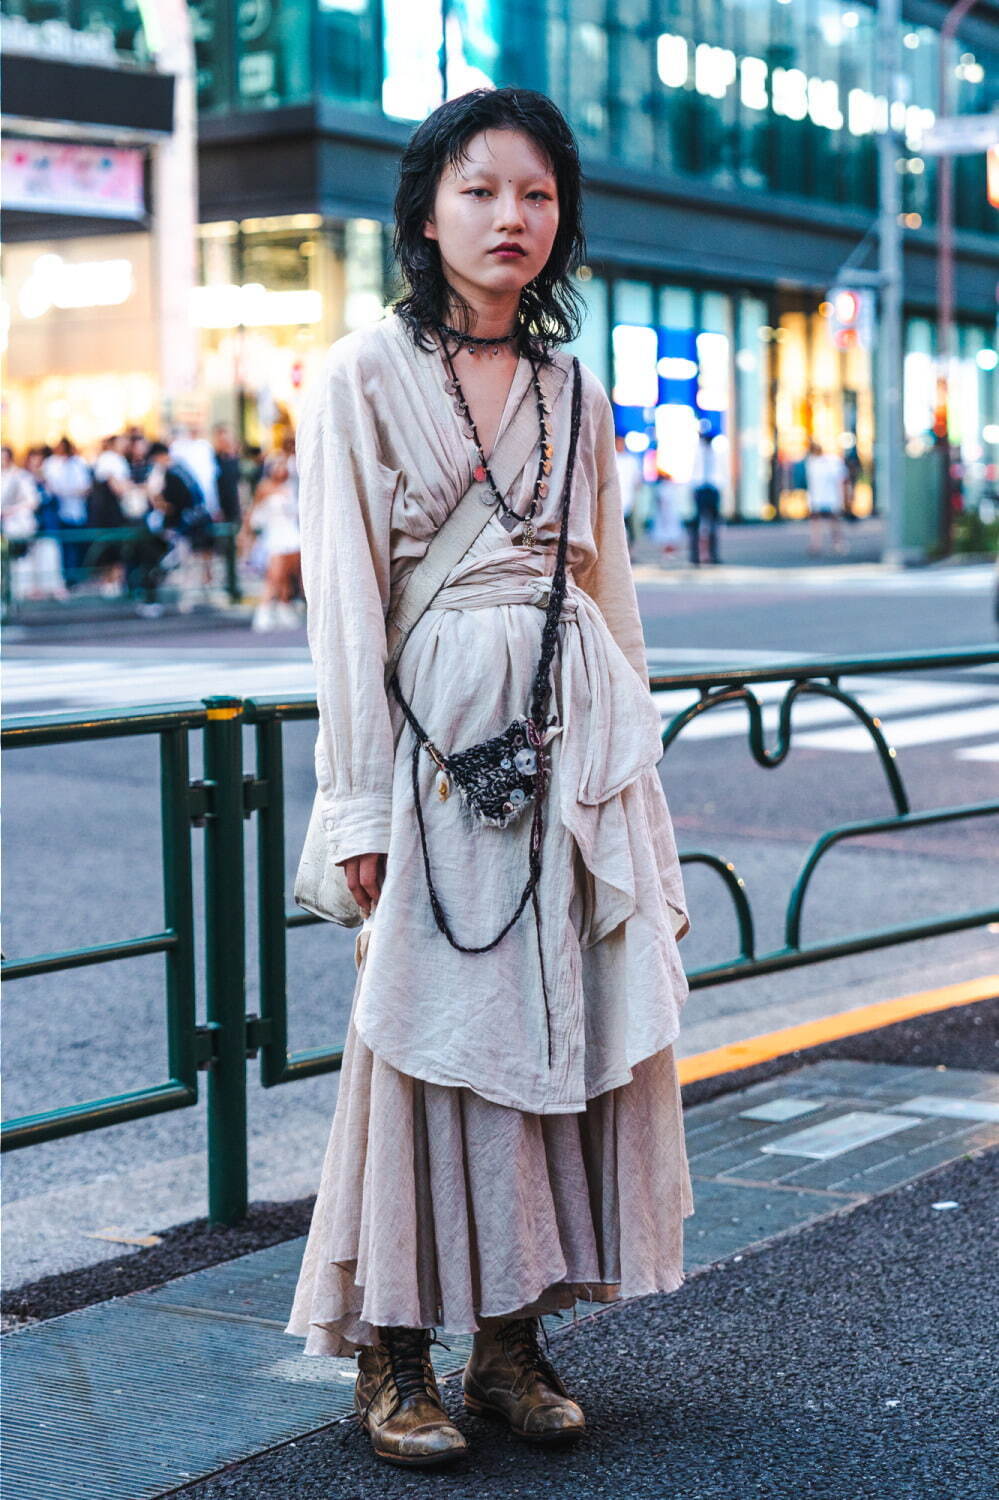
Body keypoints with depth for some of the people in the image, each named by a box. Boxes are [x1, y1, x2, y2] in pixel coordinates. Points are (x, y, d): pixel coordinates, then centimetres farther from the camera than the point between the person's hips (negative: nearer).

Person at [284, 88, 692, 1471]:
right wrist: (364, 811, -10)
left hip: (577, 733, 5)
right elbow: (344, 601, -5)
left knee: (564, 1026, 4)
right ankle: (393, 1357, 9)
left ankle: (513, 1340, 16)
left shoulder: (574, 396, 14)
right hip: (436, 730, -4)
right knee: (427, 1034, -2)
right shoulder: (363, 379, 0)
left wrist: (635, 780, 12)